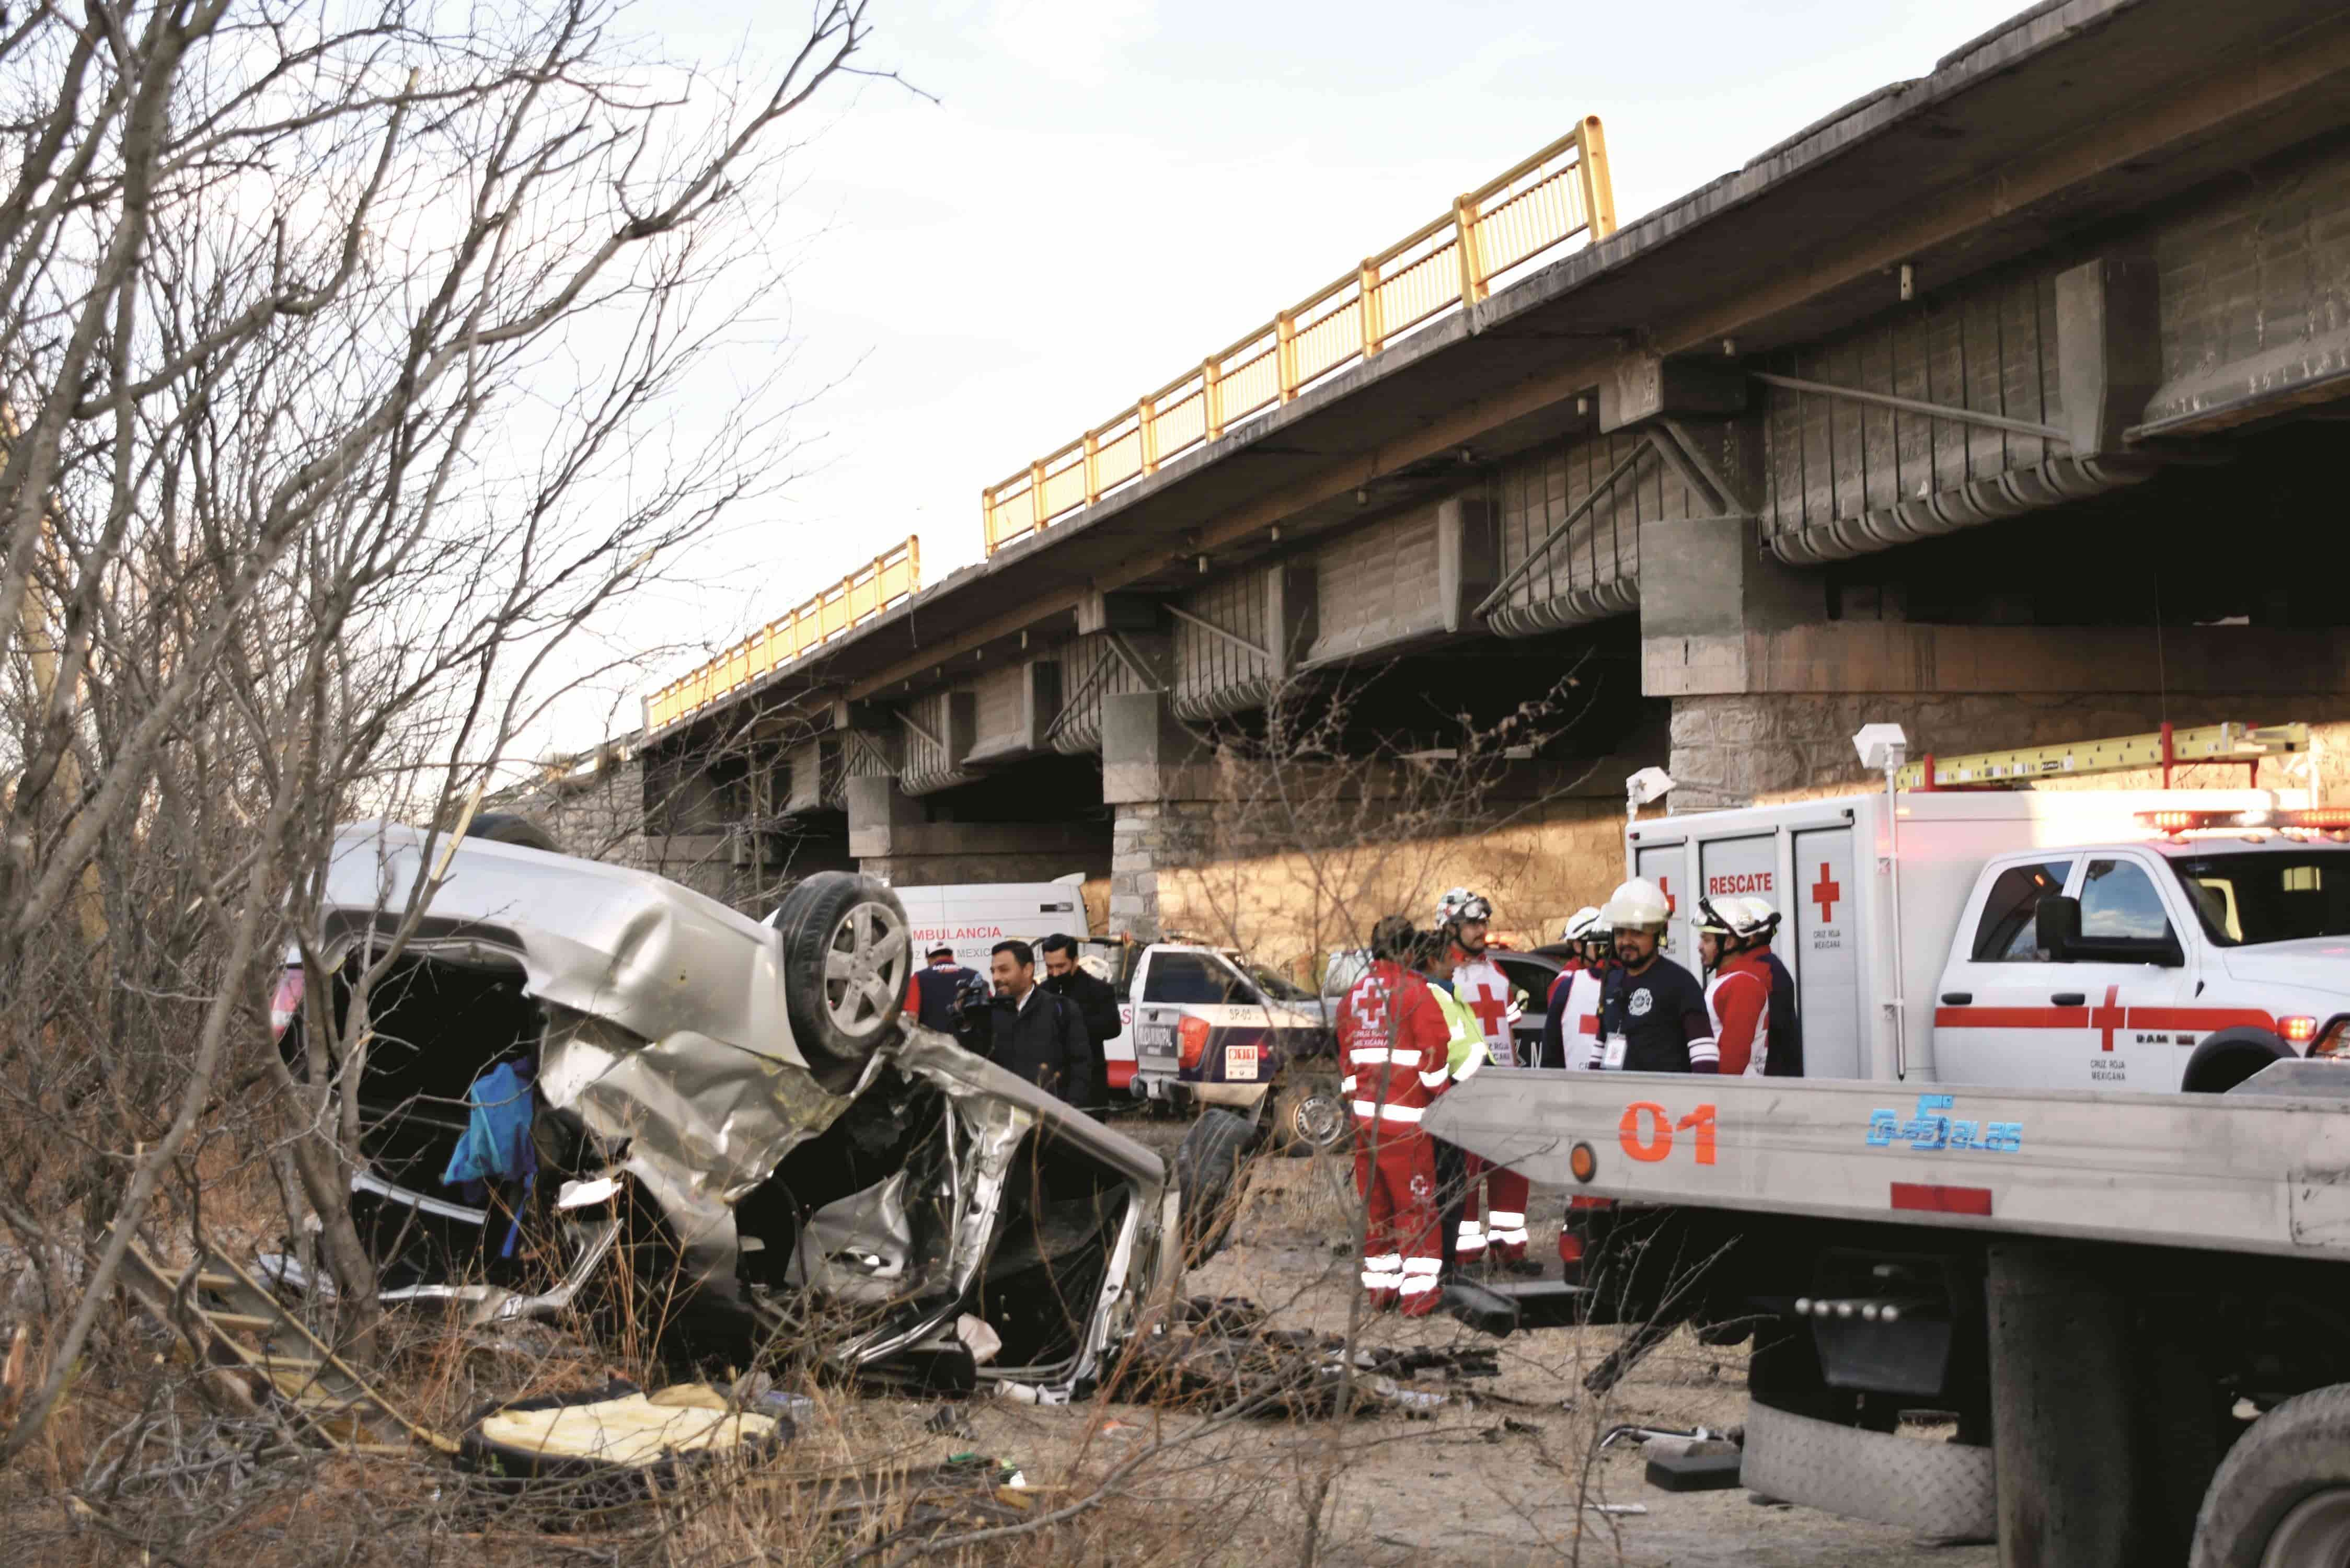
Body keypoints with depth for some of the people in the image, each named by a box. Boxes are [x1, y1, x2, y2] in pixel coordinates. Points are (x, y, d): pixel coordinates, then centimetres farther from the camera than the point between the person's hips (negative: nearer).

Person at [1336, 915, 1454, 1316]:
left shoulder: (1353, 997, 13)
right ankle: (1418, 1291, -5)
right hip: (1406, 1118, -6)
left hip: (1365, 1115, 6)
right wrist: (1442, 1096, 4)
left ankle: (1379, 1285, 16)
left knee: (1375, 1202, 12)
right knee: (1415, 1202, -3)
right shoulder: (1414, 991, -8)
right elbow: (1434, 1053, -9)